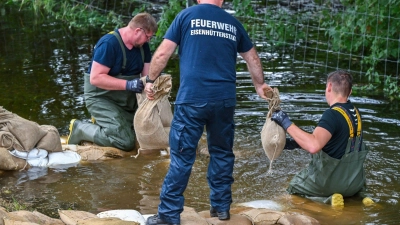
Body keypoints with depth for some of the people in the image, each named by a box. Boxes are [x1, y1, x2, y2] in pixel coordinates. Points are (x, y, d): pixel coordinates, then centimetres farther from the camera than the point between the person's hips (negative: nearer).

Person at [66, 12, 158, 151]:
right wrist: (127, 84, -33)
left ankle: (102, 121, 23)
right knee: (126, 141, -22)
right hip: (101, 98, -8)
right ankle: (80, 129, -2)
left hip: (127, 100, 8)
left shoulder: (142, 45, 1)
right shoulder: (109, 43, -24)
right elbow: (96, 78, -27)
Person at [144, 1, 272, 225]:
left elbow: (162, 54, 1)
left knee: (182, 156, -2)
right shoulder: (233, 23, 14)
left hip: (193, 98, -3)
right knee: (222, 153, 16)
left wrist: (150, 80, 16)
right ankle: (221, 206, 22)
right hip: (225, 99, 3)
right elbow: (252, 58, 27)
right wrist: (260, 85, 43)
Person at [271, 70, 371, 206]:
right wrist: (296, 143, 8)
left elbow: (313, 146, -38)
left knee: (293, 187, 19)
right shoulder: (355, 112, 2)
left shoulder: (333, 114, -23)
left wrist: (287, 124, -30)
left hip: (331, 183, -6)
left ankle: (327, 199, -6)